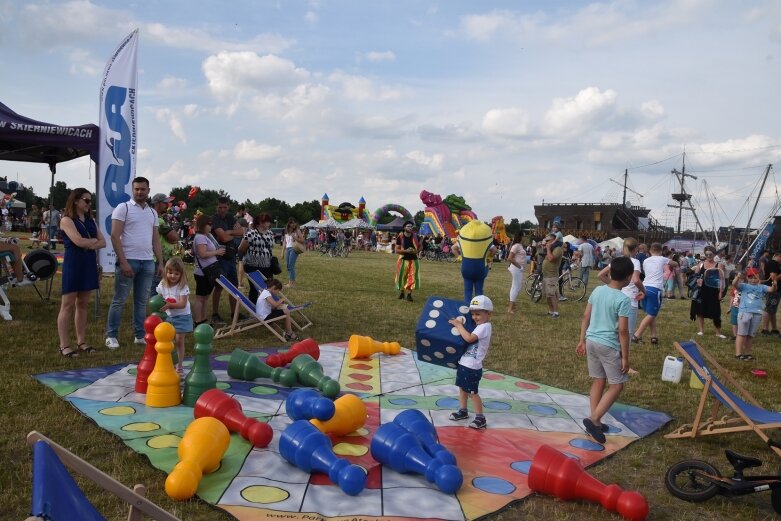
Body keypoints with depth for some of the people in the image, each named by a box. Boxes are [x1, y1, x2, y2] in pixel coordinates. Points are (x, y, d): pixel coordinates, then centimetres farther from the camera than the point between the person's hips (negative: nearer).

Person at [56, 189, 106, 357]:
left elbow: (103, 242, 7)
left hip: (89, 264, 7)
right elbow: (78, 241, -19)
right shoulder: (67, 220, -6)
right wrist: (94, 240, -2)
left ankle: (81, 342, 15)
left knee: (82, 304, 10)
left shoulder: (90, 220, 14)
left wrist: (89, 244, -11)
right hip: (73, 264, -6)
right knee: (68, 305, -3)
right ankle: (64, 345, 1)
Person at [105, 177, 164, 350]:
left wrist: (160, 263, 9)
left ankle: (140, 335, 18)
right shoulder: (123, 208, -3)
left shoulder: (152, 212, 15)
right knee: (119, 300, 1)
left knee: (142, 301, 10)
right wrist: (123, 262, -16)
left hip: (148, 262, 5)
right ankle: (111, 336, 12)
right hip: (128, 260, -5)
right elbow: (114, 236, -9)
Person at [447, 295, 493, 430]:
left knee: (472, 392, -1)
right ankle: (463, 411, 35)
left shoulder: (484, 327, -19)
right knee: (462, 388, 19)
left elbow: (469, 338, -29)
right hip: (464, 363, 9)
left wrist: (459, 325, -20)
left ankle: (480, 418, 9)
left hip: (472, 367, -9)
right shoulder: (479, 326, 10)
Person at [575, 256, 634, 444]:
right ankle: (593, 419, -5)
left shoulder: (597, 291, 4)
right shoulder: (623, 300, -16)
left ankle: (595, 423, 20)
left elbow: (586, 317, 8)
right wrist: (625, 357, -10)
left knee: (598, 382, 15)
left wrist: (582, 340, 17)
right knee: (616, 385, 5)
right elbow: (622, 330, -16)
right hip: (608, 345, -7)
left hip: (592, 341, 7)